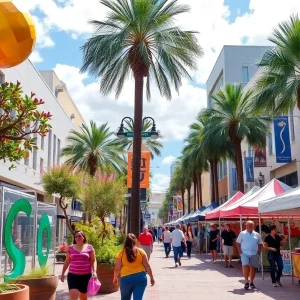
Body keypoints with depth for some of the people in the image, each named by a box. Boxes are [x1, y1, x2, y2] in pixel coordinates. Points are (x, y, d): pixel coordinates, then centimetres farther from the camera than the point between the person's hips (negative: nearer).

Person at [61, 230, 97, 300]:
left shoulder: (89, 247, 0)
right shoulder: (71, 248, 5)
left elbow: (93, 261, 1)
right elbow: (67, 261, 12)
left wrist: (94, 271, -13)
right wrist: (63, 273, 13)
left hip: (86, 275, 0)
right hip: (73, 275, 0)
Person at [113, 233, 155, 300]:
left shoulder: (121, 253, -2)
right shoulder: (141, 251, 1)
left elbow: (117, 269, -1)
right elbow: (147, 266, 0)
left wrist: (115, 278, 15)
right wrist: (151, 278, 10)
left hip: (126, 278, 0)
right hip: (140, 277, 0)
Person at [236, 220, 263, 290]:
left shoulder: (257, 235, 8)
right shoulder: (242, 234, 2)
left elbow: (260, 244, 15)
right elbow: (238, 243, 4)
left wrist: (259, 252, 4)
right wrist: (240, 251, -4)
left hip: (254, 254, 2)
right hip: (245, 254, -2)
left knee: (253, 268, 6)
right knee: (245, 267, -15)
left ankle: (251, 282, 19)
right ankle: (246, 282, -4)